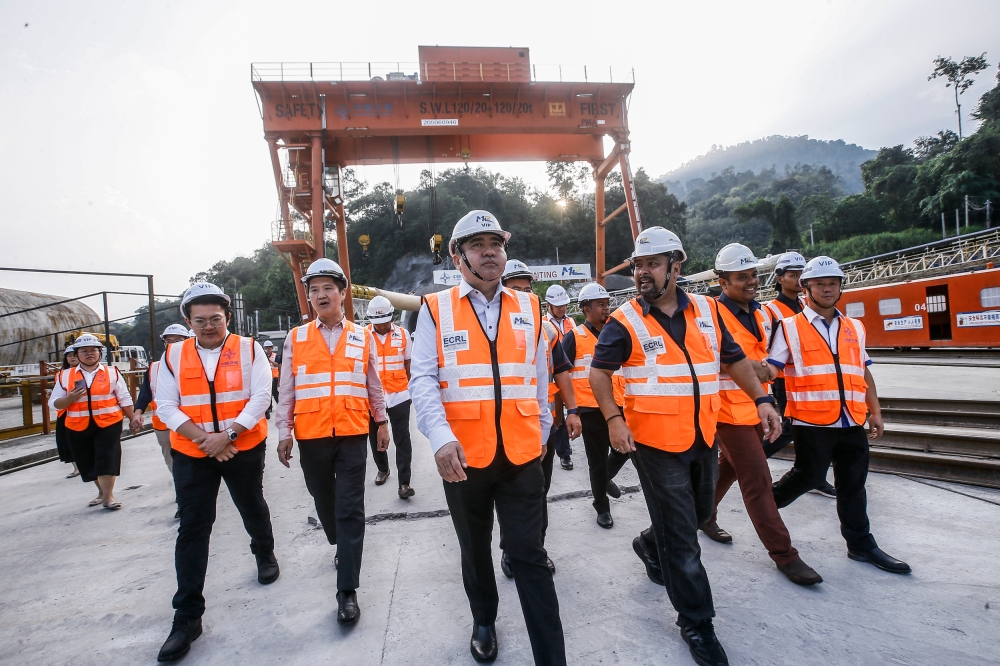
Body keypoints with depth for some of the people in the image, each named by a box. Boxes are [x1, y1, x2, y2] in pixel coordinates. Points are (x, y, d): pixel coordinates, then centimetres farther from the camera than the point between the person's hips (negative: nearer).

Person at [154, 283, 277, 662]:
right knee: (192, 529, 2)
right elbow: (166, 406, -4)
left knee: (252, 507, 19)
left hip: (244, 448, -1)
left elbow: (260, 397, -12)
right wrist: (203, 437, -17)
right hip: (191, 453, 1)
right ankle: (187, 616, 13)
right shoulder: (173, 356, 1)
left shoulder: (248, 350, -5)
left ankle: (265, 555, 48)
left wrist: (228, 434, -22)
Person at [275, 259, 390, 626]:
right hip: (311, 437, 2)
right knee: (324, 502, 17)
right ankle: (342, 547, 46)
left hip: (352, 434, -1)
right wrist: (284, 433, 2)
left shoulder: (362, 337, 4)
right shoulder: (296, 338, 4)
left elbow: (374, 384, 12)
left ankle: (348, 591, 4)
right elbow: (286, 390, 6)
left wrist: (382, 421, 15)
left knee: (350, 509, -3)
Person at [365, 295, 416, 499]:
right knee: (375, 437, 16)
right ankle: (382, 469, 40)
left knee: (402, 440, -1)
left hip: (399, 395, 0)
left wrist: (410, 388, 13)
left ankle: (404, 482, 4)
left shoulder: (403, 334, 0)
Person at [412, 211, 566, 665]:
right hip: (463, 457, 0)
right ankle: (483, 621, 47)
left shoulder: (529, 308, 5)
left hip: (522, 454, 0)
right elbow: (423, 380, -10)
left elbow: (539, 378, 11)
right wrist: (441, 437, -24)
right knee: (475, 548, 21)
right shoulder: (435, 309, -3)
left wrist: (541, 433, 16)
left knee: (529, 556, 4)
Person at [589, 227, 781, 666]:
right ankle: (696, 623, 24)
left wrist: (761, 399, 1)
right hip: (656, 442, -5)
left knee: (700, 514, 24)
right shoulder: (625, 322, -9)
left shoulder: (706, 311, 4)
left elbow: (734, 360, 12)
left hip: (704, 437, 5)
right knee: (681, 538, 4)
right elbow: (598, 372, -8)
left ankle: (650, 546, 52)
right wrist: (613, 419, -19)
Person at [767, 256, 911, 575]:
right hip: (811, 420, -5)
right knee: (809, 475, 1)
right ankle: (766, 502, 27)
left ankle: (861, 543, 27)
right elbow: (771, 368, -9)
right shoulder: (790, 327, -3)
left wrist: (875, 411, 15)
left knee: (853, 484, 13)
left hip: (852, 421, 5)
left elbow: (864, 373, 18)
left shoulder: (854, 328, 14)